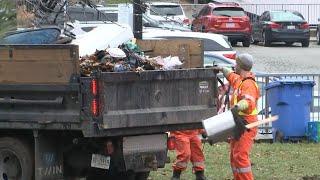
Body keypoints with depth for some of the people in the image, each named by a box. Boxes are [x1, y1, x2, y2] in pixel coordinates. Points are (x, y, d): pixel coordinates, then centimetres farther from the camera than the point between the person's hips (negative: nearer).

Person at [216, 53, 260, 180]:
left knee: (240, 155, -18)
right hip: (238, 124, 10)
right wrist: (222, 69, 55)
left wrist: (237, 107, -53)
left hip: (246, 125, -10)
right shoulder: (239, 80, 15)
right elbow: (231, 76, 40)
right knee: (233, 156, 14)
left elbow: (248, 101, -35)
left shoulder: (248, 84, -16)